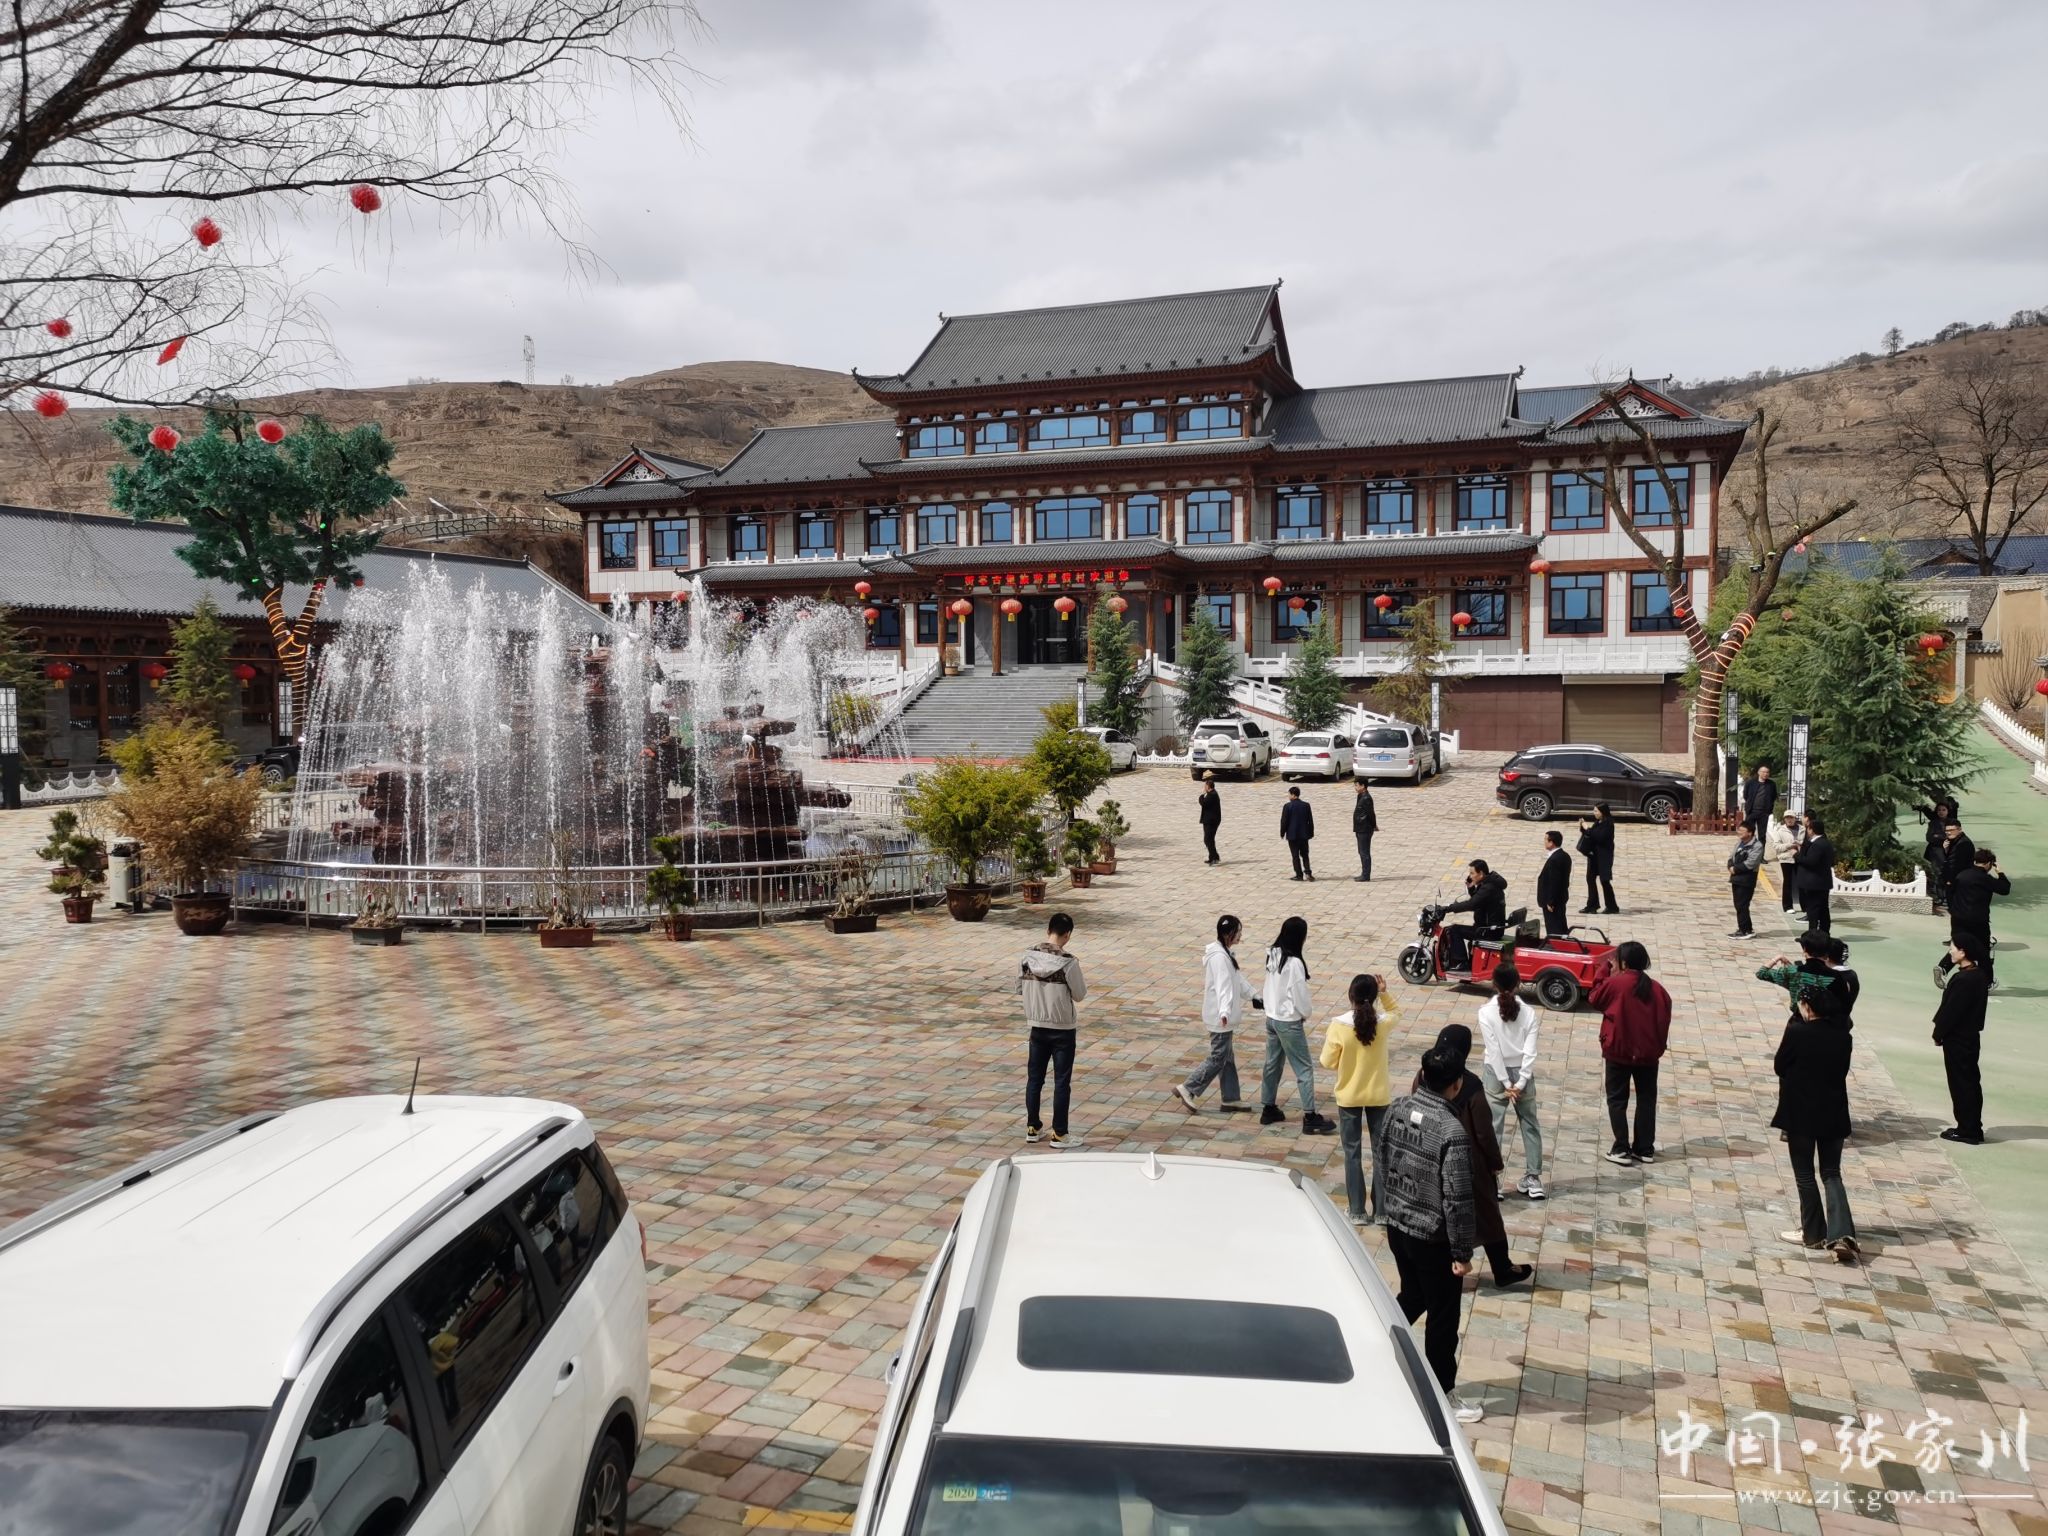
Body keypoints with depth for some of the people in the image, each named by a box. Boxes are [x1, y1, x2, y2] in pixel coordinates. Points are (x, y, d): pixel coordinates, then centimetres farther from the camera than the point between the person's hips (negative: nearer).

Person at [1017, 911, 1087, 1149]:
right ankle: (1059, 1134, 11)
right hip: (1063, 1029, -4)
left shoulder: (1028, 956, -7)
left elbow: (1020, 986, 4)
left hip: (1037, 1026, 4)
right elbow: (1079, 995, -10)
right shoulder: (1068, 962, -19)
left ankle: (1032, 1127, 24)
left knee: (1034, 1077, 15)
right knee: (1062, 1082, 5)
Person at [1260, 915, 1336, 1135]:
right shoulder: (1294, 963, -25)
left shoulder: (1273, 955, -1)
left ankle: (1269, 1110, 28)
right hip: (1289, 1022, -8)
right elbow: (1300, 995, -19)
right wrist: (1305, 1015, 2)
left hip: (1271, 1017, 8)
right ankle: (1310, 1118, 4)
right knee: (1304, 1068, 1)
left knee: (1272, 1064, 18)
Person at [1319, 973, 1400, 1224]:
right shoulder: (1383, 1023, -13)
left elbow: (1328, 1062, -10)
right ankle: (1381, 1210, 20)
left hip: (1348, 1097, -1)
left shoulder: (1339, 1025, -19)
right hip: (1378, 1096, 1)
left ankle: (1357, 1211, 15)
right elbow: (1396, 1012, 12)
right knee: (1380, 1151, 14)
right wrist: (1385, 992, 0)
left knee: (1352, 1153, 11)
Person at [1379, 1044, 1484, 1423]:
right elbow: (1457, 1199, -23)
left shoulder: (1398, 1107, -5)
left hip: (1396, 1225, 7)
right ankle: (1442, 1395, 26)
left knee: (1412, 1298, 27)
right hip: (1433, 1238, -7)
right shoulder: (1452, 1131, -27)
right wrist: (1462, 1252, -13)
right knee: (1443, 1317, 12)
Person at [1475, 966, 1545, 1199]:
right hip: (1522, 1073, 2)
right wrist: (1520, 1082, -9)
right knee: (1530, 1125, 13)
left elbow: (1494, 1050, -12)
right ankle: (1533, 1179, 15)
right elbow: (1530, 1051, -9)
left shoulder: (1486, 1012, -10)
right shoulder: (1528, 1012, -4)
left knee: (1492, 1128, 2)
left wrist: (1506, 1083, -8)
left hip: (1496, 1074, -2)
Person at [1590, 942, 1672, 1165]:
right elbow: (1664, 1019, 5)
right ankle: (1645, 1149, 17)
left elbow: (1595, 999, 2)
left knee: (1617, 1100, 5)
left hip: (1618, 1052, -4)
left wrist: (1604, 977, 11)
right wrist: (1659, 1046, 15)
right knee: (1646, 1100, 13)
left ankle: (1621, 1149, 1)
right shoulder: (1657, 989, 0)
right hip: (1648, 1053, 4)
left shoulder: (1615, 983, -13)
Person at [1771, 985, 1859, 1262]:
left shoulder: (1796, 1032, -15)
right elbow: (1842, 1071, 9)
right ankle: (1842, 1234, -6)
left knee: (1804, 1174, 9)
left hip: (1800, 1113, -4)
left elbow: (1779, 1066, -5)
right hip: (1833, 1114, 4)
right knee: (1832, 1174, 9)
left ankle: (1813, 1233, 16)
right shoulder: (1842, 1036, -1)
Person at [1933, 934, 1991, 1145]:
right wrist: (1941, 1031, 14)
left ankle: (1967, 1130, 7)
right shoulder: (1978, 975, 6)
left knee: (1961, 1084, 0)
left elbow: (1951, 1011, -21)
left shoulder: (1964, 980, -24)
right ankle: (1973, 1129, 24)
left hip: (1958, 1040, -10)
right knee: (1970, 1082, 15)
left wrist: (1938, 1034, -9)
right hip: (1970, 1037, 10)